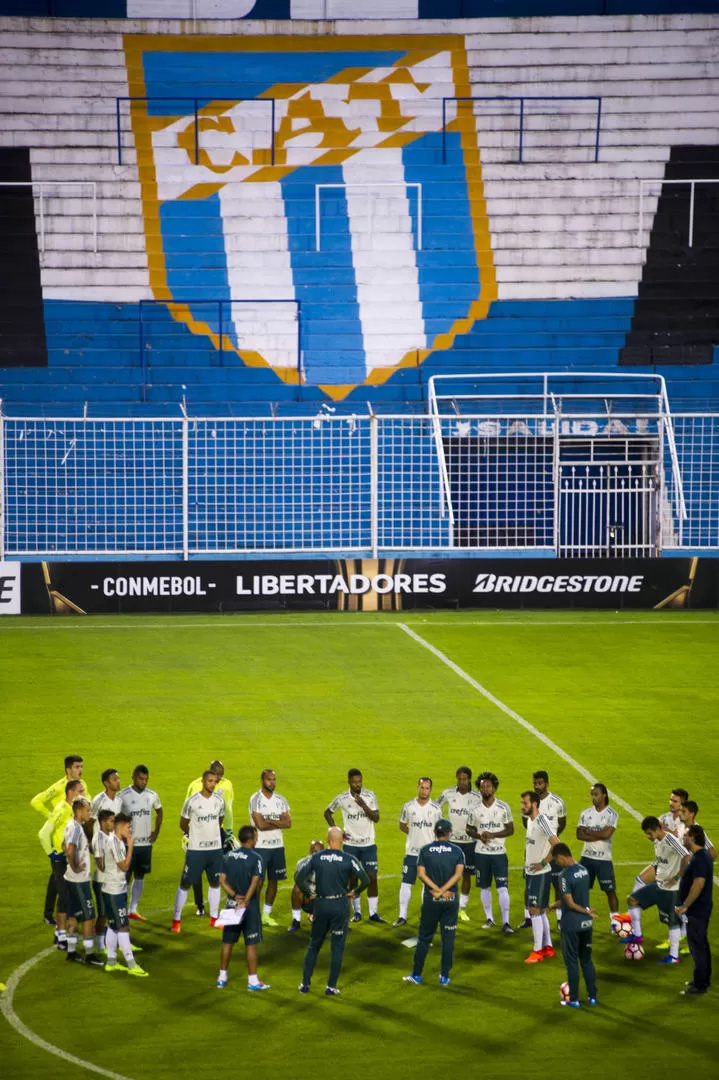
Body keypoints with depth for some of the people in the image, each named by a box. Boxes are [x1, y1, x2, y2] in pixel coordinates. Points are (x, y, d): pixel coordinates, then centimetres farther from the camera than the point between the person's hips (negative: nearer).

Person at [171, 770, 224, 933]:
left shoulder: (219, 801, 2)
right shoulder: (192, 801, -12)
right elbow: (183, 824, 0)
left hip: (215, 848, 4)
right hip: (196, 849, -4)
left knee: (215, 883, 11)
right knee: (185, 883, 0)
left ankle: (214, 918, 23)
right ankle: (176, 920, 6)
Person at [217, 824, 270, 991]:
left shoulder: (228, 857, 4)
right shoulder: (255, 859, -13)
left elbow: (222, 880, -1)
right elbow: (255, 883, -22)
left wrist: (234, 896, -9)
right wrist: (245, 901, -23)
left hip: (231, 903, 5)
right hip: (249, 906, -5)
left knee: (227, 941, 13)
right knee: (251, 944, 2)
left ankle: (222, 977, 20)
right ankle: (253, 980, 5)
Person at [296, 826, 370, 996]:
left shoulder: (316, 858, -2)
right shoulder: (348, 859, -8)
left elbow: (299, 878, -5)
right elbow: (366, 880, -14)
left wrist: (308, 894, 8)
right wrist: (354, 892, 3)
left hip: (320, 905, 2)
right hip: (340, 905, -2)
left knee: (314, 945, 15)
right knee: (337, 947, 7)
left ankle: (305, 984, 17)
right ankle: (331, 987, 7)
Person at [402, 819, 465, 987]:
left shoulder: (425, 850, 0)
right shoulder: (457, 851, 0)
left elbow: (421, 874, -9)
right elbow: (458, 873, -12)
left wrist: (437, 890, -11)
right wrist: (443, 891, -14)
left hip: (430, 900, 0)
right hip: (451, 900, 0)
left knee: (424, 938, 8)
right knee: (448, 938, 6)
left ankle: (417, 975, 10)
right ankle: (444, 977, 7)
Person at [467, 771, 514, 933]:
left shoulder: (503, 807, -5)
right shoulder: (475, 808, 1)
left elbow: (510, 829, -3)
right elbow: (469, 829, 10)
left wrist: (492, 835, -17)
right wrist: (479, 836, -12)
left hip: (499, 853, -3)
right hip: (481, 853, 3)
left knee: (502, 888, -8)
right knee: (484, 887, 10)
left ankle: (505, 922, -4)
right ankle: (489, 918, 24)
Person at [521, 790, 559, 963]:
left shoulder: (542, 821, -20)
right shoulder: (530, 820, 9)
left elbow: (556, 844, -28)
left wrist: (543, 863, -22)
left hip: (541, 874, -9)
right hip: (530, 872, 9)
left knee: (535, 910, -7)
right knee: (540, 911, 14)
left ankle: (537, 952, -1)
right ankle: (548, 948, 23)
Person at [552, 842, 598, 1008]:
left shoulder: (565, 875, -20)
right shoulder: (584, 870, 4)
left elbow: (570, 903, -21)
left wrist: (587, 911, -7)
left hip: (571, 924, -7)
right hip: (586, 924, 7)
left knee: (572, 961, 4)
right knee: (587, 959, 16)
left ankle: (574, 999, 10)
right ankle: (592, 996, 19)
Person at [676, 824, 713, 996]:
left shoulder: (699, 859, -23)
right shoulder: (702, 855, 10)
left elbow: (698, 884, -29)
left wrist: (684, 906, -24)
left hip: (696, 911, -11)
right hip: (700, 909, 11)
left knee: (697, 946, -5)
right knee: (701, 945, 18)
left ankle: (699, 985, -1)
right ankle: (704, 980, 28)